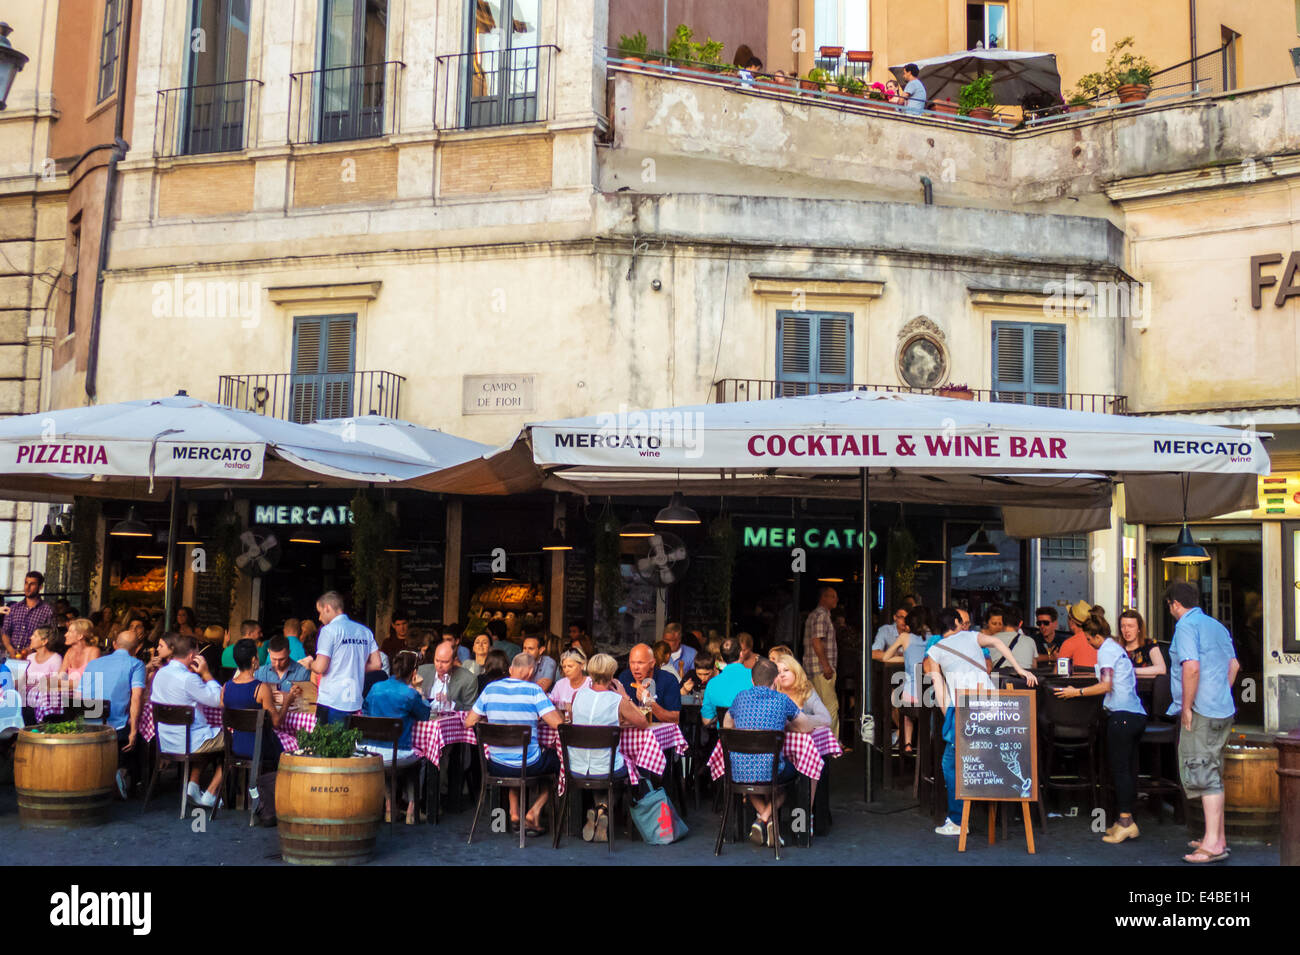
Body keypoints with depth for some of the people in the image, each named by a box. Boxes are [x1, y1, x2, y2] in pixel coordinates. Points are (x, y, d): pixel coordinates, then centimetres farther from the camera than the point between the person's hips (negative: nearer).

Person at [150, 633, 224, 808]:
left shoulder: (160, 674, 4)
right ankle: (210, 796, 6)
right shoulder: (188, 679, -22)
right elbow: (218, 699, -19)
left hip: (165, 742, 9)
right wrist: (206, 673, -10)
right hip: (186, 744, -9)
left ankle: (193, 785, 19)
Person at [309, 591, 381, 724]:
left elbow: (320, 668, -13)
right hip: (355, 703, 6)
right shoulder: (365, 631, 9)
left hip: (331, 703, -6)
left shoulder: (329, 630, -8)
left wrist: (310, 663, 8)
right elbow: (376, 664, 9)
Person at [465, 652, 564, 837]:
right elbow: (557, 723, -18)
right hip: (529, 766, -4)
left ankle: (514, 814, 27)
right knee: (558, 758, 25)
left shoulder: (491, 688, -1)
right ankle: (533, 813, 15)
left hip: (496, 766, 4)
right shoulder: (533, 690, -12)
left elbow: (469, 722, 4)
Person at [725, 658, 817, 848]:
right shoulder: (782, 700, 0)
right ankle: (765, 819, 13)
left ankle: (764, 818, 18)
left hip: (738, 773, 3)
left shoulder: (741, 697, 6)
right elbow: (808, 727, 13)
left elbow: (726, 726, 23)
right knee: (790, 771, 32)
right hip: (770, 772, -3)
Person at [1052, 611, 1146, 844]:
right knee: (1129, 768, 10)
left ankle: (1125, 821, -8)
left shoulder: (1106, 650, -5)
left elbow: (1106, 685, -14)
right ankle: (1127, 820, 15)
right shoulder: (1117, 648, 21)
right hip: (1137, 714, 9)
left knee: (1120, 768, -7)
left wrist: (1076, 692, -8)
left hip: (1122, 715, -9)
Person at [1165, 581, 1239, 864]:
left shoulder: (1186, 625, -12)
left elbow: (1191, 667, -22)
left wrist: (1186, 708, -16)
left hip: (1201, 713, -9)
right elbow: (1234, 665, 20)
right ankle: (1218, 836, 23)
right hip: (1223, 710, 9)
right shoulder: (1217, 626, 16)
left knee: (1204, 776, -7)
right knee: (1213, 774, 16)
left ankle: (1213, 845, -7)